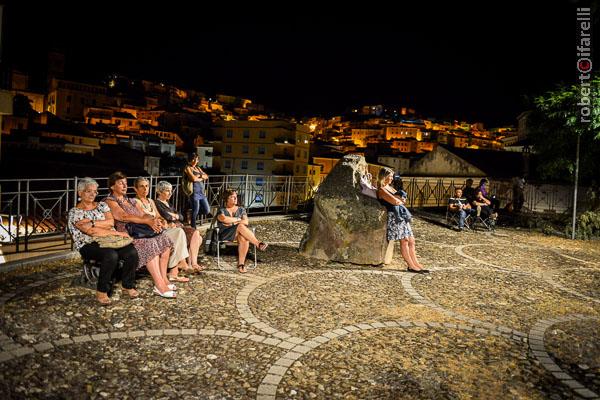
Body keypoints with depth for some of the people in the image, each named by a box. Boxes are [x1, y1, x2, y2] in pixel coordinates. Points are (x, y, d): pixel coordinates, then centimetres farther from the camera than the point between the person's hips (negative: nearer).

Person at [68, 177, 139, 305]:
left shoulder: (102, 205, 18)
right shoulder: (74, 212, 1)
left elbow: (111, 222, 1)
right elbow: (91, 232, -12)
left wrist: (92, 223, -12)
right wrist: (117, 233, -13)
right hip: (89, 245, -4)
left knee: (132, 252, -24)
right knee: (111, 255, -36)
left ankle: (128, 286, -5)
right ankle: (101, 292, -19)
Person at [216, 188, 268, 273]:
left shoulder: (241, 209, 19)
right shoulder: (221, 210, 10)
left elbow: (246, 222, 2)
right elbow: (224, 219, -15)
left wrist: (232, 222, -8)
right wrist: (238, 219, -4)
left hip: (239, 233, 3)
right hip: (225, 234, -3)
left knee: (244, 238, -37)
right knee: (240, 226, -35)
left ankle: (241, 264, -38)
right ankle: (258, 244, -40)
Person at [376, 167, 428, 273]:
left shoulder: (390, 187, 22)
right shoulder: (381, 190, -7)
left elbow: (403, 199, 19)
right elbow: (395, 202, -17)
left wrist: (398, 199, -4)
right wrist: (400, 200, 5)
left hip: (402, 215, 9)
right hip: (394, 216, -9)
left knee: (411, 240, 6)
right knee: (404, 241, -9)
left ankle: (415, 263, 10)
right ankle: (411, 266, -3)